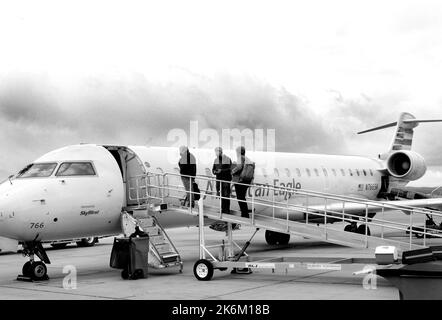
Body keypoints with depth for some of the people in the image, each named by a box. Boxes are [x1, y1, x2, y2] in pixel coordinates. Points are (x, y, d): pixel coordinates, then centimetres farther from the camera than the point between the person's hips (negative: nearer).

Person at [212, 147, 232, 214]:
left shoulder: (227, 159, -6)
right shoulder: (216, 160, 12)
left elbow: (229, 169, -10)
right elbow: (213, 169, 13)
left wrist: (221, 170, -21)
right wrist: (215, 172, -10)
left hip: (226, 179, -5)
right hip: (219, 179, 5)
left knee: (226, 195, -7)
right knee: (220, 195, 6)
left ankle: (227, 210, -2)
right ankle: (222, 209, 16)